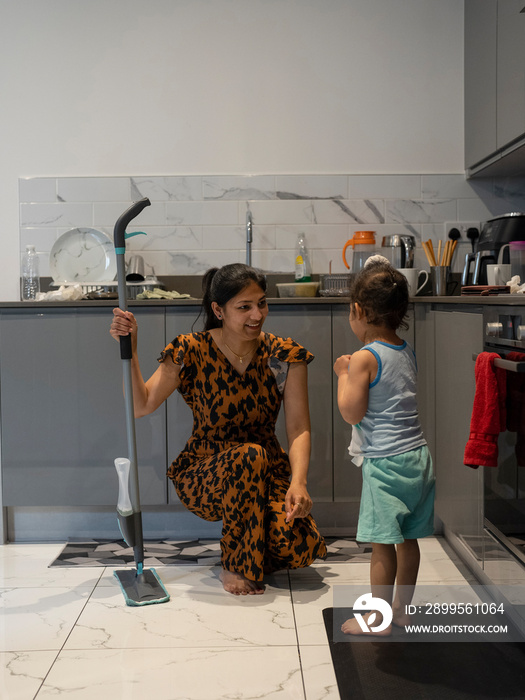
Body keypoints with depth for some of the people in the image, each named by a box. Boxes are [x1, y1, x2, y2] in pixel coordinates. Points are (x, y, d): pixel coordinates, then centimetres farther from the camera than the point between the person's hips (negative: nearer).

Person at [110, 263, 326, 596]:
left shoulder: (284, 356, -6)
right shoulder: (192, 353, -9)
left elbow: (299, 428, -12)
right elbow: (141, 405, -13)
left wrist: (298, 482, -28)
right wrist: (129, 349, -24)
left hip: (267, 473, 2)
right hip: (204, 477, -1)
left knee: (301, 546, -27)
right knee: (249, 454, -37)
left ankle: (256, 548, 12)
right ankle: (236, 565, -15)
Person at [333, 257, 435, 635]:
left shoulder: (364, 358, -15)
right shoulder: (408, 352, 7)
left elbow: (352, 413, -15)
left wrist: (343, 373, -4)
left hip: (385, 462, -8)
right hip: (418, 455, 8)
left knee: (383, 543, 2)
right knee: (408, 539, 16)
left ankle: (378, 618, 13)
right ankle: (402, 608, 30)